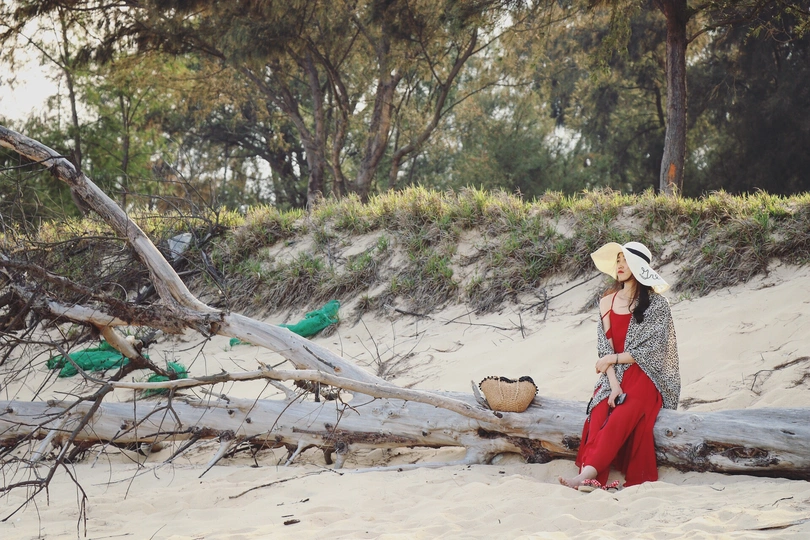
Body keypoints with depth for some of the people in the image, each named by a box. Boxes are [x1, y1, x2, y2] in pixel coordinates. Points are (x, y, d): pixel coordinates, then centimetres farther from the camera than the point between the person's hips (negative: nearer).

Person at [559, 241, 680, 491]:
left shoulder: (656, 304, -3)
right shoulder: (607, 302, 11)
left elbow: (651, 351, -8)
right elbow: (605, 348, 4)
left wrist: (612, 359, -6)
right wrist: (614, 384, -11)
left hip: (646, 378, -4)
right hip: (613, 377, 4)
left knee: (620, 419, -32)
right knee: (598, 416, -27)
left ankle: (587, 474, -46)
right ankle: (592, 480, -43)